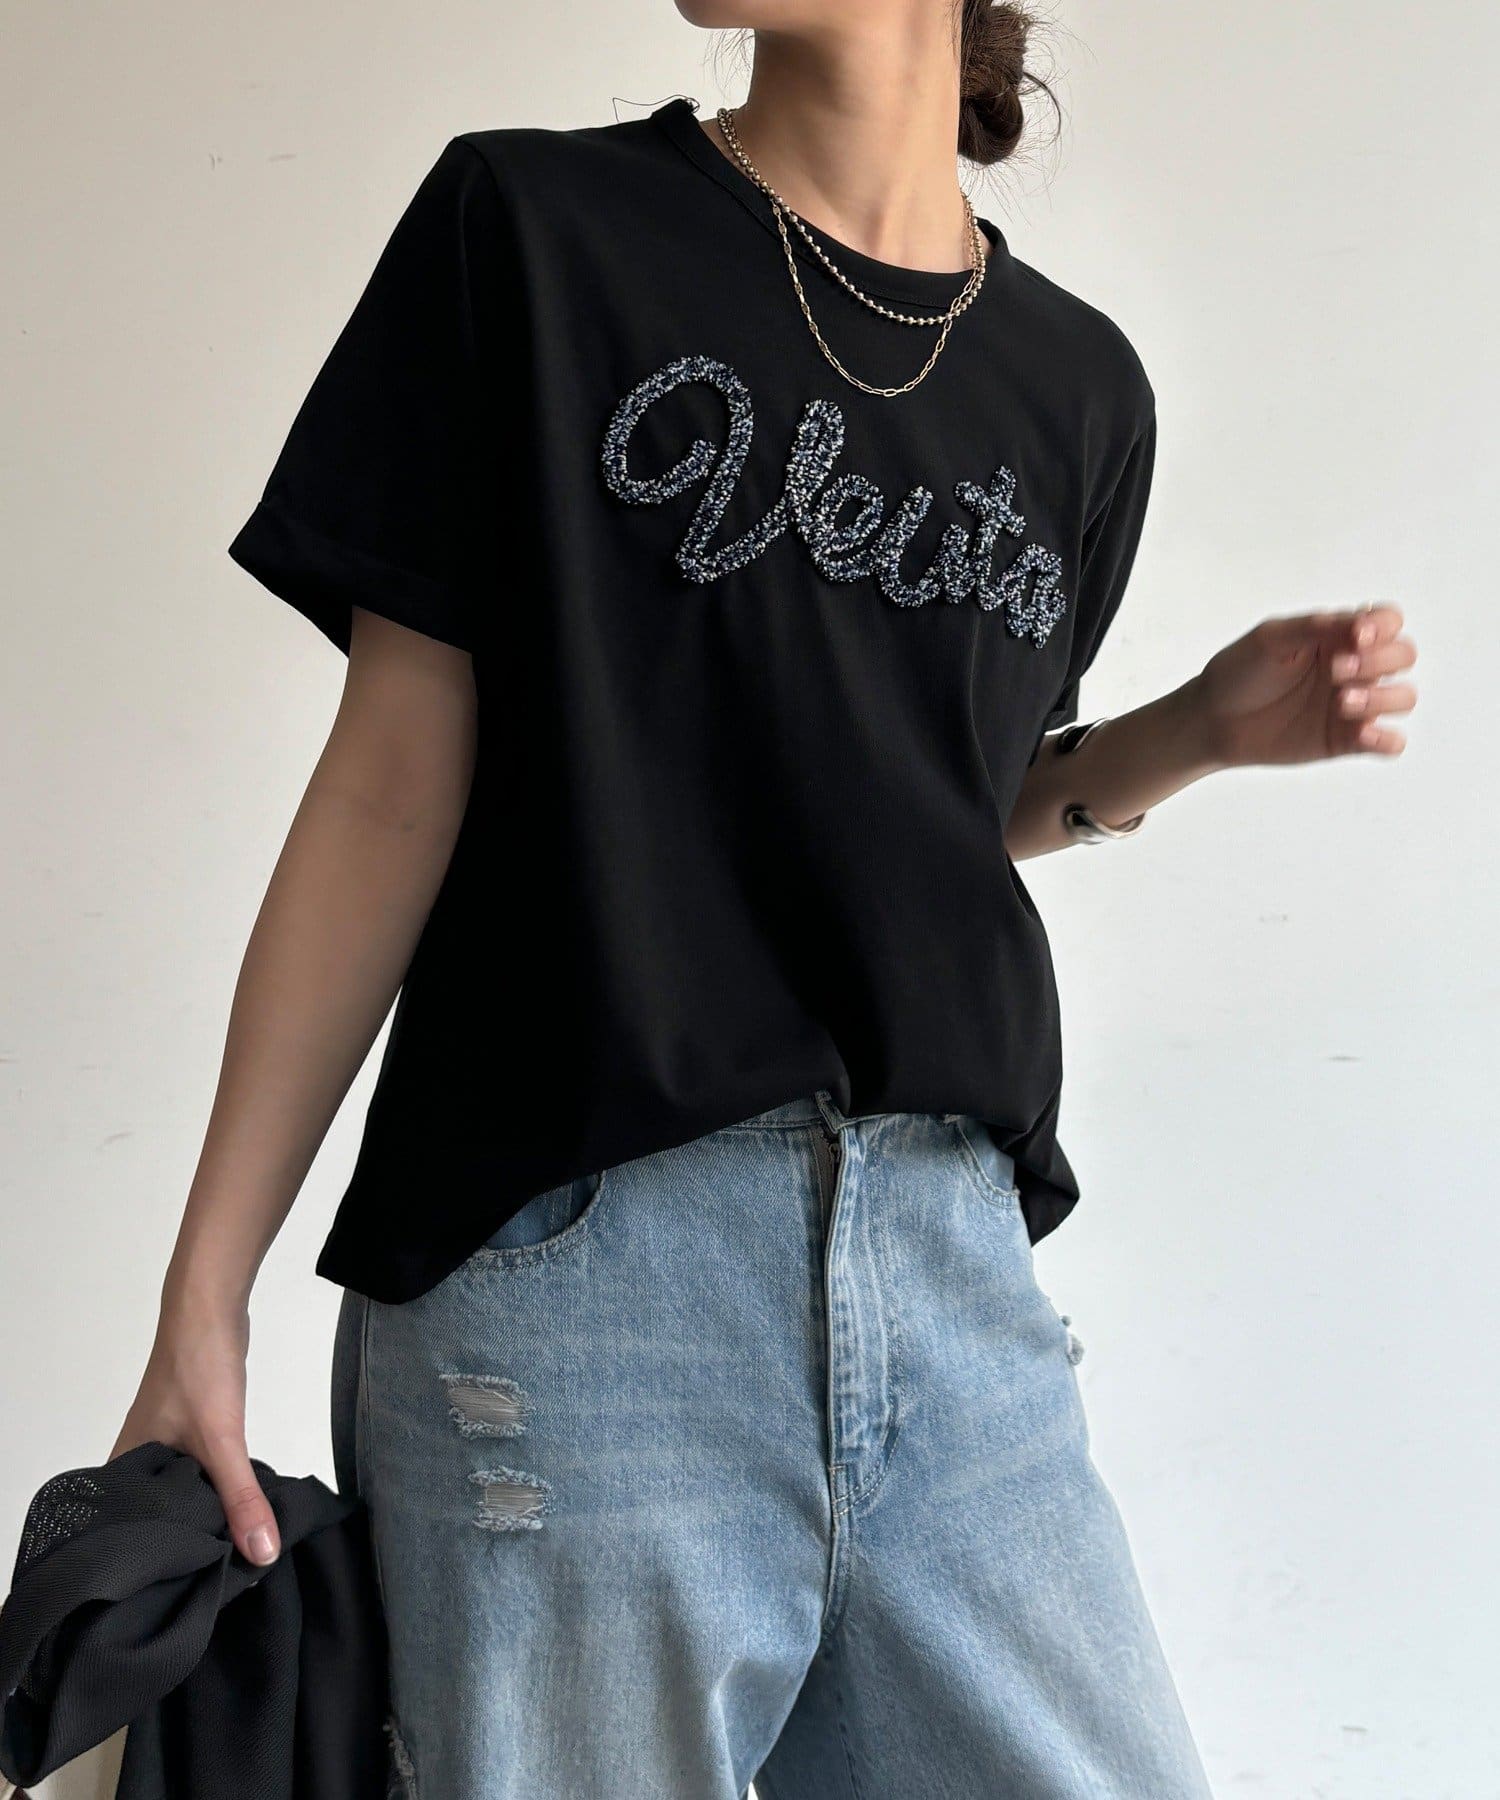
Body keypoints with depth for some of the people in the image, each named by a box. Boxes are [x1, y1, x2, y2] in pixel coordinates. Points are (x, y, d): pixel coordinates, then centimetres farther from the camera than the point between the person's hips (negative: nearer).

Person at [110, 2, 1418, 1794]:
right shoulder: (534, 228, 2)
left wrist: (1200, 728, 5)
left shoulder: (1078, 386, 12)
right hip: (569, 1264, -3)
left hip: (950, 1261, 4)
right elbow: (393, 785, -1)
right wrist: (205, 1291, -4)